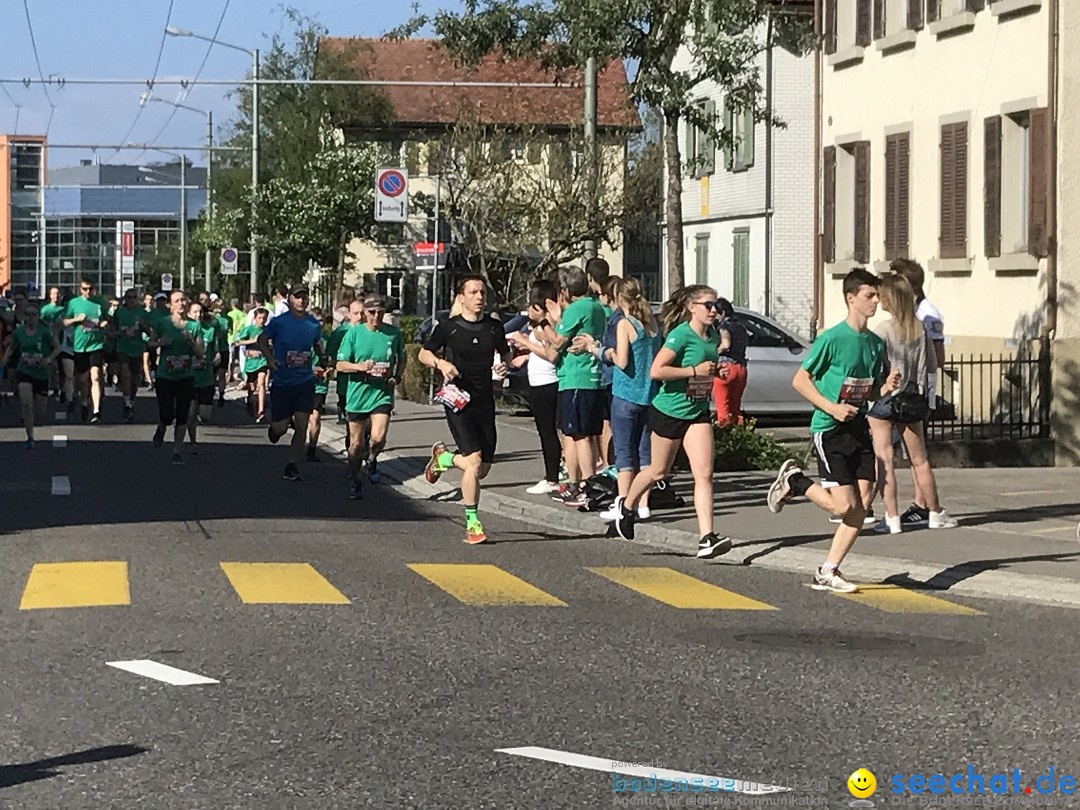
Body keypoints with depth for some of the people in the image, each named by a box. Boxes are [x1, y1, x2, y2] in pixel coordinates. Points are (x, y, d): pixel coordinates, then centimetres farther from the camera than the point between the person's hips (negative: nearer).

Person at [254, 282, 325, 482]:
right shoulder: (279, 322, -8)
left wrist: (324, 358, 0)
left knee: (301, 425, -5)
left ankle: (292, 466, 6)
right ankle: (275, 427, 39)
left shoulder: (314, 325, 1)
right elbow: (261, 340, 4)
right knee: (280, 428, 0)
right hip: (281, 381, -2)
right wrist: (270, 358, -11)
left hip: (305, 382, 2)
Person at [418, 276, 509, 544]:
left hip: (485, 401, 4)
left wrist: (503, 365, -2)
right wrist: (441, 363, -11)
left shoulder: (494, 328, 5)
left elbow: (504, 354, 21)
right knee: (474, 461, -17)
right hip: (458, 401, -4)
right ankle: (472, 524, -7)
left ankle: (443, 457, 40)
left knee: (483, 469, 9)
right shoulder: (449, 327, -3)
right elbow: (424, 353, 9)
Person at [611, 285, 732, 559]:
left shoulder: (713, 336, 5)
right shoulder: (681, 335, -18)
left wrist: (716, 371, 5)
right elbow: (656, 371, -26)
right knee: (659, 471, 12)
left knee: (704, 474, -8)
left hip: (698, 413, 5)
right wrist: (695, 371, -24)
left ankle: (707, 539, -14)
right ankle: (626, 505, 41)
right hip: (669, 410, -5)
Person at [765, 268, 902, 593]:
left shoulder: (875, 343, 10)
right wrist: (832, 407, -18)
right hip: (829, 430, -7)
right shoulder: (832, 338, -12)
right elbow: (800, 380, -9)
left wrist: (886, 388, -2)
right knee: (844, 505, -11)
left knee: (861, 505, -1)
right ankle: (793, 481, 14)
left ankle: (828, 572, 7)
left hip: (858, 427, 7)